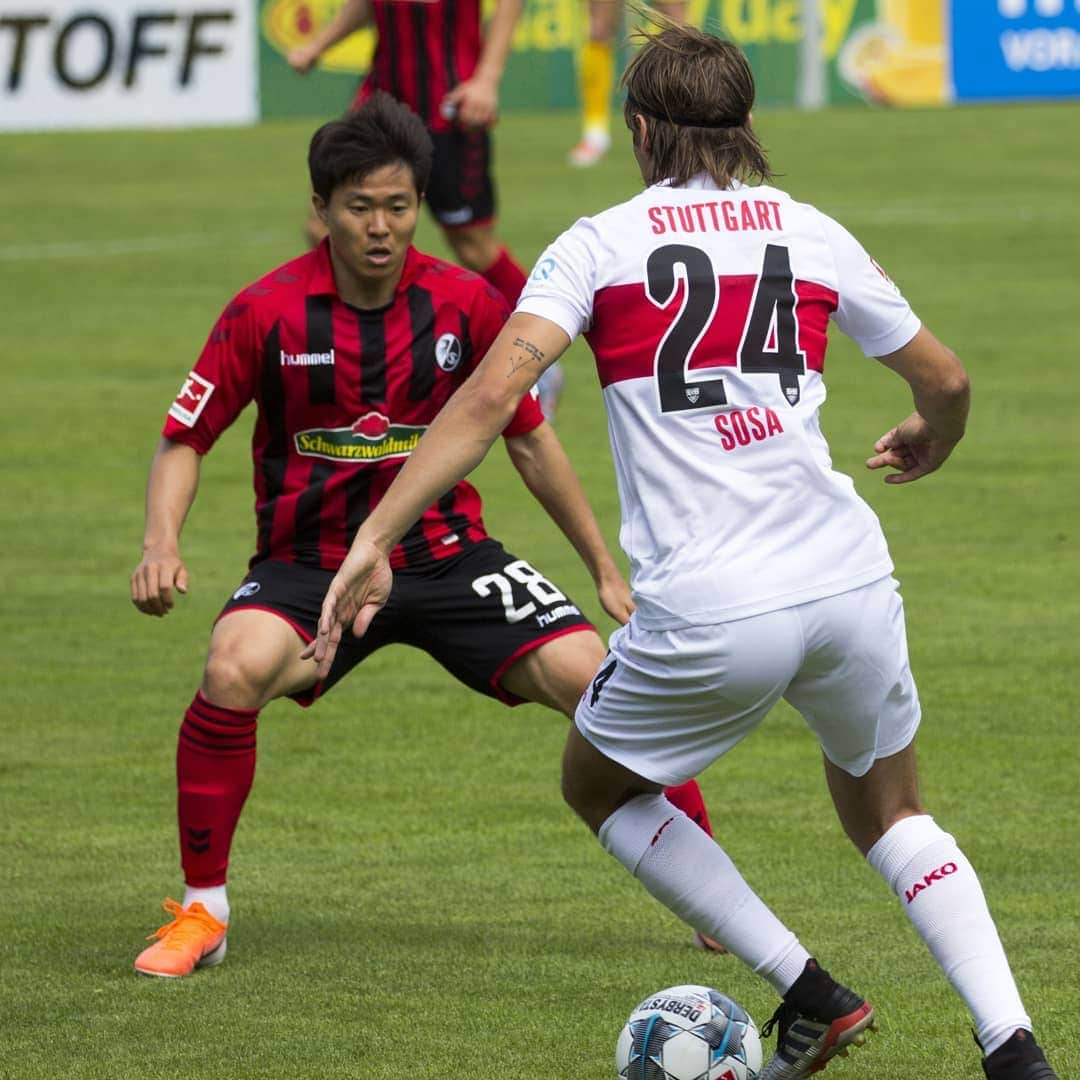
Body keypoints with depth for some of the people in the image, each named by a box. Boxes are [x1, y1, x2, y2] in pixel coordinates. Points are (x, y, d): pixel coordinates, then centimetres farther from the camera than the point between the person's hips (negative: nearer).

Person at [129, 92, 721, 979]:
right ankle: (202, 909, -12)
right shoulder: (268, 314, -11)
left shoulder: (465, 303, -6)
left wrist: (607, 572, 9)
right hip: (309, 563, -1)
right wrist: (161, 546, -23)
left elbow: (529, 440, 7)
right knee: (236, 670, -32)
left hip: (446, 555, 2)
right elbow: (185, 441, -4)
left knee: (588, 675, -17)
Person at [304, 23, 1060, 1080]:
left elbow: (494, 390, -11)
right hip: (850, 581, 3)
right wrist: (931, 439, 45)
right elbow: (946, 379, 21)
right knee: (888, 815, 26)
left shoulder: (598, 244, 3)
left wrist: (373, 538, -12)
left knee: (597, 783, 24)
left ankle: (807, 992, 14)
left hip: (707, 616, -3)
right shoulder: (814, 233, 11)